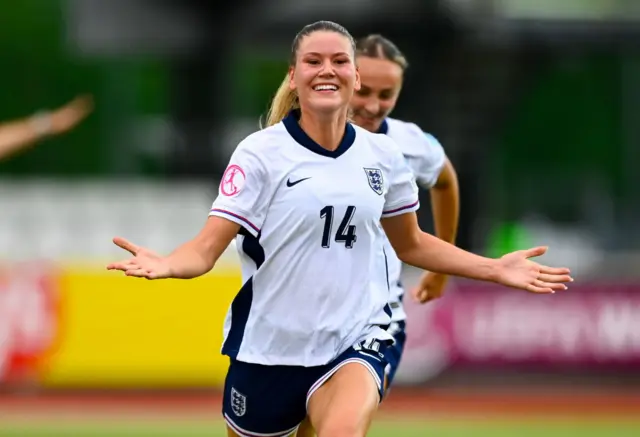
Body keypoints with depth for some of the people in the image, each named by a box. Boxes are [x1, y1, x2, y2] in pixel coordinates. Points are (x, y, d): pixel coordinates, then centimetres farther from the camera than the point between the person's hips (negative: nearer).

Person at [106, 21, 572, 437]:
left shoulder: (383, 155, 3)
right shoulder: (261, 153, -8)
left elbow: (411, 244, 19)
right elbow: (207, 247, -15)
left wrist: (495, 269, 11)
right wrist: (165, 265, -37)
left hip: (354, 344, 1)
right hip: (269, 346, -1)